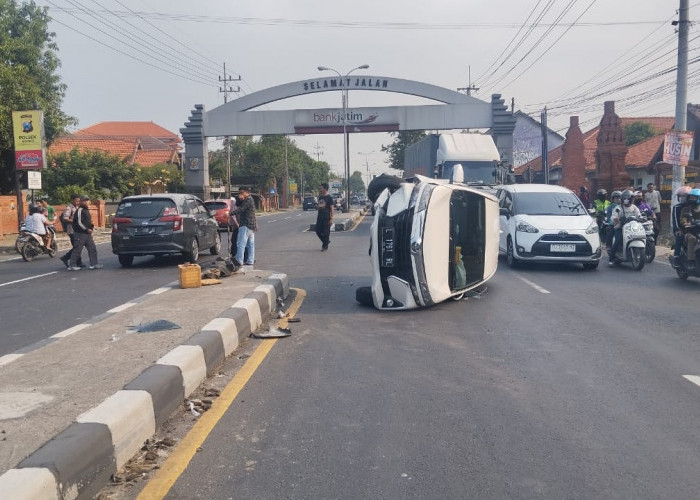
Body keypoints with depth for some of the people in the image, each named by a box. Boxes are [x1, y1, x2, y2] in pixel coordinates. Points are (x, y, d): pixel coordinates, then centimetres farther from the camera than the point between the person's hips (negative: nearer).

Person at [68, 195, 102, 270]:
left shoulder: (86, 210, 17)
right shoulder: (79, 210, -13)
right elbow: (79, 223, -20)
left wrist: (92, 227, 9)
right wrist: (87, 229, -18)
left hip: (87, 233, 10)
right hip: (80, 233, -10)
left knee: (92, 248, 7)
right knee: (77, 250, -4)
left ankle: (94, 264, 9)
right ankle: (72, 266, 3)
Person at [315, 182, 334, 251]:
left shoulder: (329, 197, -7)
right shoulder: (320, 197, 12)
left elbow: (331, 209, -9)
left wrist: (331, 219, -14)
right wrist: (317, 217, 16)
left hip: (326, 218, -7)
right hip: (320, 217, 7)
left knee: (326, 232, -3)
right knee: (318, 231, 4)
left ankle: (325, 246, 7)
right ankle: (326, 241, 24)